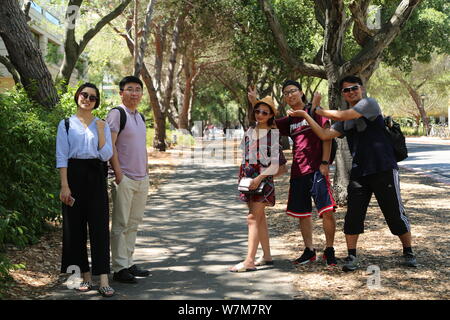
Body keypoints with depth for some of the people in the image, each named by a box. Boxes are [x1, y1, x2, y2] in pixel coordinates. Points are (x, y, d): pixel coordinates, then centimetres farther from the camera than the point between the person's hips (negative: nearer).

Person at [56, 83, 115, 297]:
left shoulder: (102, 125, 10)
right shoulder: (66, 124, 5)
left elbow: (106, 155, 1)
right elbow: (62, 157, -2)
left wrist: (100, 132, -8)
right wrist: (64, 185, -11)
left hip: (95, 176, 1)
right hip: (74, 174, -1)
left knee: (99, 225, -5)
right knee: (75, 225, 2)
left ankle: (104, 280, -7)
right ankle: (85, 276, 13)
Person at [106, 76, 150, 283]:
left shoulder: (140, 117, 17)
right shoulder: (116, 114, -8)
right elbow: (110, 145, -14)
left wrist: (146, 172, 16)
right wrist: (118, 173, -18)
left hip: (141, 179, 8)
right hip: (125, 178, -8)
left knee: (134, 223, 12)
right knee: (121, 224, -3)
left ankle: (128, 263, 20)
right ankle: (119, 268, 3)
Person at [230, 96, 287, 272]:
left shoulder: (273, 134, -4)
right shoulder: (250, 131, 12)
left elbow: (275, 163, -9)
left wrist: (260, 177, -17)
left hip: (263, 176, -6)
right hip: (248, 175, 6)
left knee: (253, 218, -11)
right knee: (260, 217, 10)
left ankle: (249, 261, -12)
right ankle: (267, 255, 18)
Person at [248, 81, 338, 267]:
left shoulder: (314, 111, 1)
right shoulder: (289, 121, 16)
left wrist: (325, 163, -11)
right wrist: (255, 102, 5)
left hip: (316, 170, -6)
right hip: (298, 172, 6)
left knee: (327, 211, -11)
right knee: (302, 213, 10)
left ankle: (329, 251, 2)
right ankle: (309, 251, 22)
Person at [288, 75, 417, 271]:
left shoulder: (369, 104, -6)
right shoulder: (345, 121, 15)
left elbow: (340, 116, -15)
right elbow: (325, 135, 6)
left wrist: (319, 110, 1)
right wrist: (305, 115, 4)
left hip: (384, 169, -6)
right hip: (359, 172, 6)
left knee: (395, 214, 1)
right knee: (353, 215, 0)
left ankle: (408, 253, 18)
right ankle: (351, 257, 9)